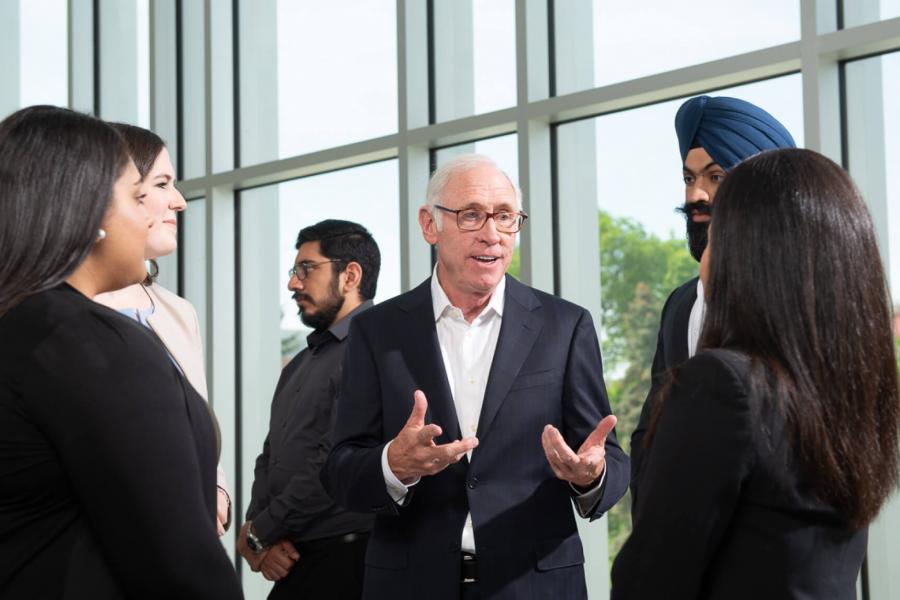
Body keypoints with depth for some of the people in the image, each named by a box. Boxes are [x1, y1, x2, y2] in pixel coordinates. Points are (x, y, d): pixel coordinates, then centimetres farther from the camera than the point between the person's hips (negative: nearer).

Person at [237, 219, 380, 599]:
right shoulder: (299, 365, 19)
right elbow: (270, 457, 16)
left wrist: (261, 535, -11)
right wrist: (255, 525, -4)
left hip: (342, 557, -8)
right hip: (290, 558, 8)